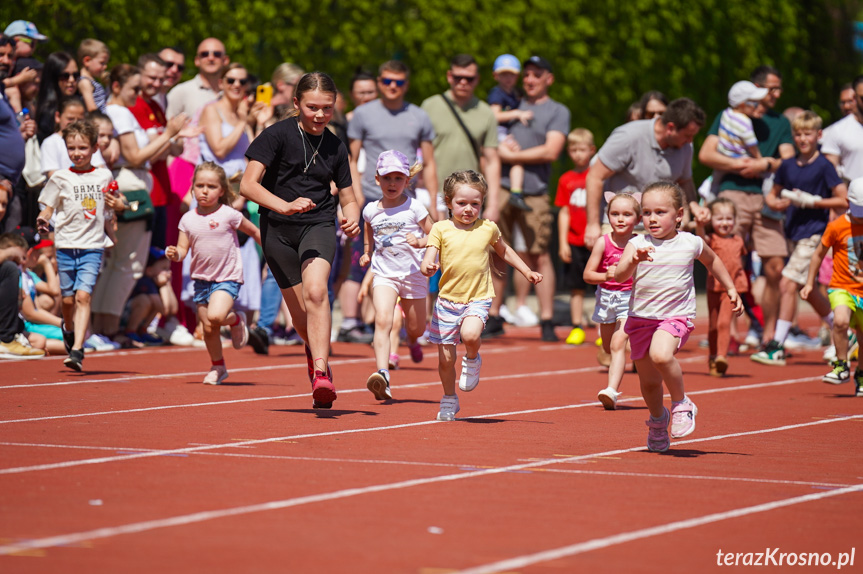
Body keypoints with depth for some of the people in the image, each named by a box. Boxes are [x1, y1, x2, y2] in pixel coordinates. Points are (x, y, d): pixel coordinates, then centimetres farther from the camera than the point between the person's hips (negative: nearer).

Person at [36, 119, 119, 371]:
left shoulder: (104, 177, 7)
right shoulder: (61, 178, 2)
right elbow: (48, 207, 4)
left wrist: (116, 205, 4)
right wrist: (43, 220, -14)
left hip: (93, 246, -1)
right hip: (66, 244, 1)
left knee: (83, 295, -15)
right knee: (68, 299, 5)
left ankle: (77, 350, -18)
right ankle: (68, 328, 38)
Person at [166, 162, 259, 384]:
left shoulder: (229, 215, -8)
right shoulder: (188, 219, 1)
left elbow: (255, 232, 4)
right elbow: (183, 249, 3)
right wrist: (175, 254, -20)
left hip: (228, 277, -4)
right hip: (201, 279, 4)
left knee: (216, 316, -28)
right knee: (208, 328, 7)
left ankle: (236, 319, 7)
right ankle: (218, 367, 29)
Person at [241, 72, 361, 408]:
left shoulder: (335, 147, 6)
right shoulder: (278, 135, -6)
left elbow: (348, 198, 16)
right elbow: (248, 185, -13)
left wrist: (352, 219, -8)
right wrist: (285, 205, -28)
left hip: (318, 225, 1)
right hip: (278, 230, -1)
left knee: (315, 291, -27)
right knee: (302, 317, 5)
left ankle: (321, 374, -33)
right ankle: (316, 351, 40)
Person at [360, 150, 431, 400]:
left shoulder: (414, 208, -6)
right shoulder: (371, 211, 2)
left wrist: (420, 242, -19)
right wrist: (368, 253, 15)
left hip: (413, 274, 0)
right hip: (384, 275, 0)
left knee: (416, 327, 15)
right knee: (382, 320, -22)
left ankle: (412, 340, 55)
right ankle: (382, 376, -33)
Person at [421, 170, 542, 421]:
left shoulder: (488, 228, 3)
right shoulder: (441, 229, -2)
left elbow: (504, 250, 22)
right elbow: (428, 260, -8)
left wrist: (527, 272, 22)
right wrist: (427, 267, -31)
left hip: (478, 299, -1)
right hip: (447, 300, 1)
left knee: (470, 334, -32)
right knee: (445, 358, 5)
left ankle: (472, 359, 4)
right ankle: (449, 401, 29)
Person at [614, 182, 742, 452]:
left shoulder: (691, 243, -1)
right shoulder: (637, 245, -5)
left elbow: (712, 261, 21)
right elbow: (620, 275, -20)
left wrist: (731, 289, 23)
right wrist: (635, 260, -38)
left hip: (676, 316, -2)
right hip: (640, 318, 2)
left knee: (661, 355, -33)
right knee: (649, 383, 11)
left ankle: (681, 404, -9)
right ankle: (658, 419, 42)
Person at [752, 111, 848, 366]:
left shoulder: (824, 166, -8)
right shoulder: (787, 166, 9)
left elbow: (843, 201, -9)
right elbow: (772, 194, 20)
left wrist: (812, 201, -16)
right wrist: (775, 202, -3)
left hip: (813, 233, -7)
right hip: (793, 233, 7)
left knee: (788, 285, -15)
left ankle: (777, 347, -13)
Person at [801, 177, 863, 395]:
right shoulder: (837, 226, -8)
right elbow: (819, 254, 4)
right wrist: (809, 283, 5)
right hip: (841, 288, -3)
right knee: (841, 321, -29)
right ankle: (841, 366, -11)